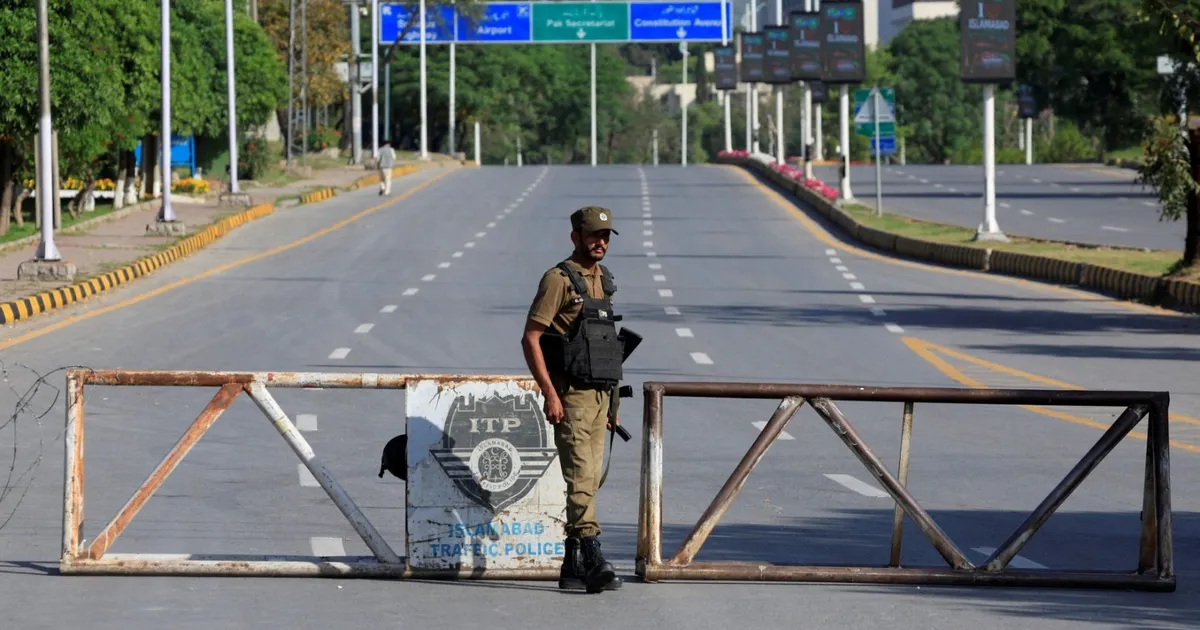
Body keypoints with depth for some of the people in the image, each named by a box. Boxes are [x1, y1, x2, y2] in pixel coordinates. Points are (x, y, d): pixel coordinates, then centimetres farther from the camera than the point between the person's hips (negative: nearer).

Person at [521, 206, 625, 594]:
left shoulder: (603, 282, 16)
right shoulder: (559, 279, -9)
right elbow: (530, 338, -13)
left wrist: (611, 402, 21)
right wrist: (549, 393, -20)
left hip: (599, 394, 8)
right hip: (571, 395, -8)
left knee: (589, 481, 8)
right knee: (581, 478, -14)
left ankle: (573, 568, 12)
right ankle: (594, 562, -21)